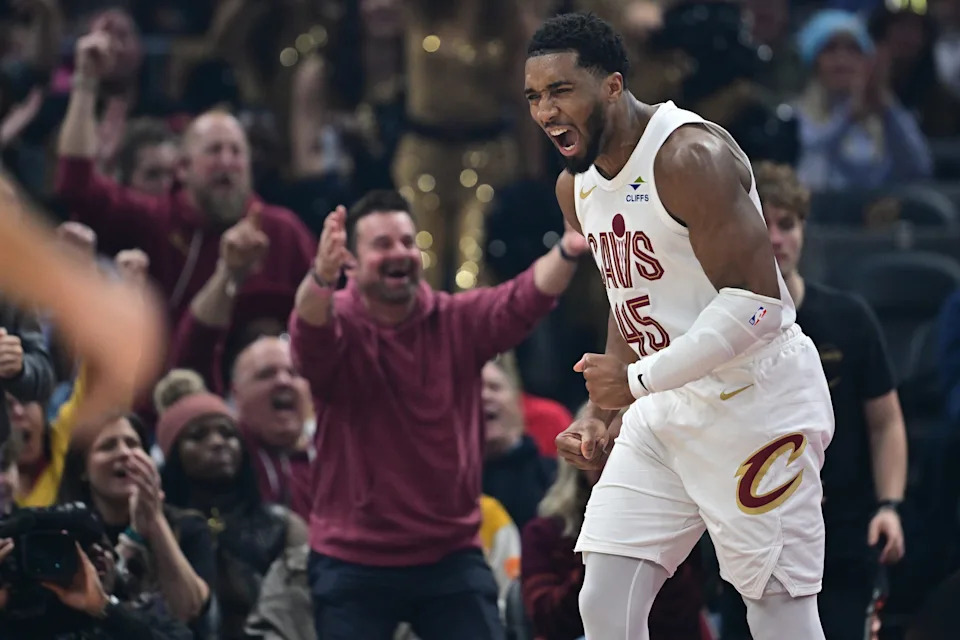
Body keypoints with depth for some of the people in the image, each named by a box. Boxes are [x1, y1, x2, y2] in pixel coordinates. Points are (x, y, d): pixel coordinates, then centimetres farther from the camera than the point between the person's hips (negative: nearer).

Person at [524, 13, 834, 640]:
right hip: (665, 411, 9)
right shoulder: (577, 186, 8)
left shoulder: (690, 157, -20)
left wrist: (637, 379, -22)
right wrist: (601, 412, 10)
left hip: (754, 401, -9)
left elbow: (756, 303, -25)